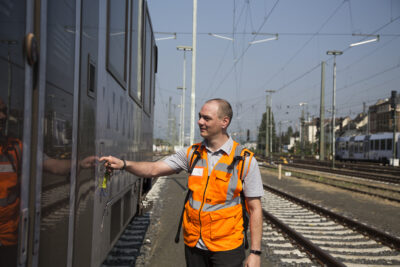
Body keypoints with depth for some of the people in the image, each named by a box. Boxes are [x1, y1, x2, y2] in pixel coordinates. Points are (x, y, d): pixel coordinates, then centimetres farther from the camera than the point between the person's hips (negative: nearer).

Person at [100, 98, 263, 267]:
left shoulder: (245, 161, -7)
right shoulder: (192, 153, 4)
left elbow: (255, 208, -5)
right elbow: (154, 169, -1)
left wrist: (255, 252, -8)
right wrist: (124, 164, -19)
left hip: (226, 247, -3)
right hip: (194, 246, 4)